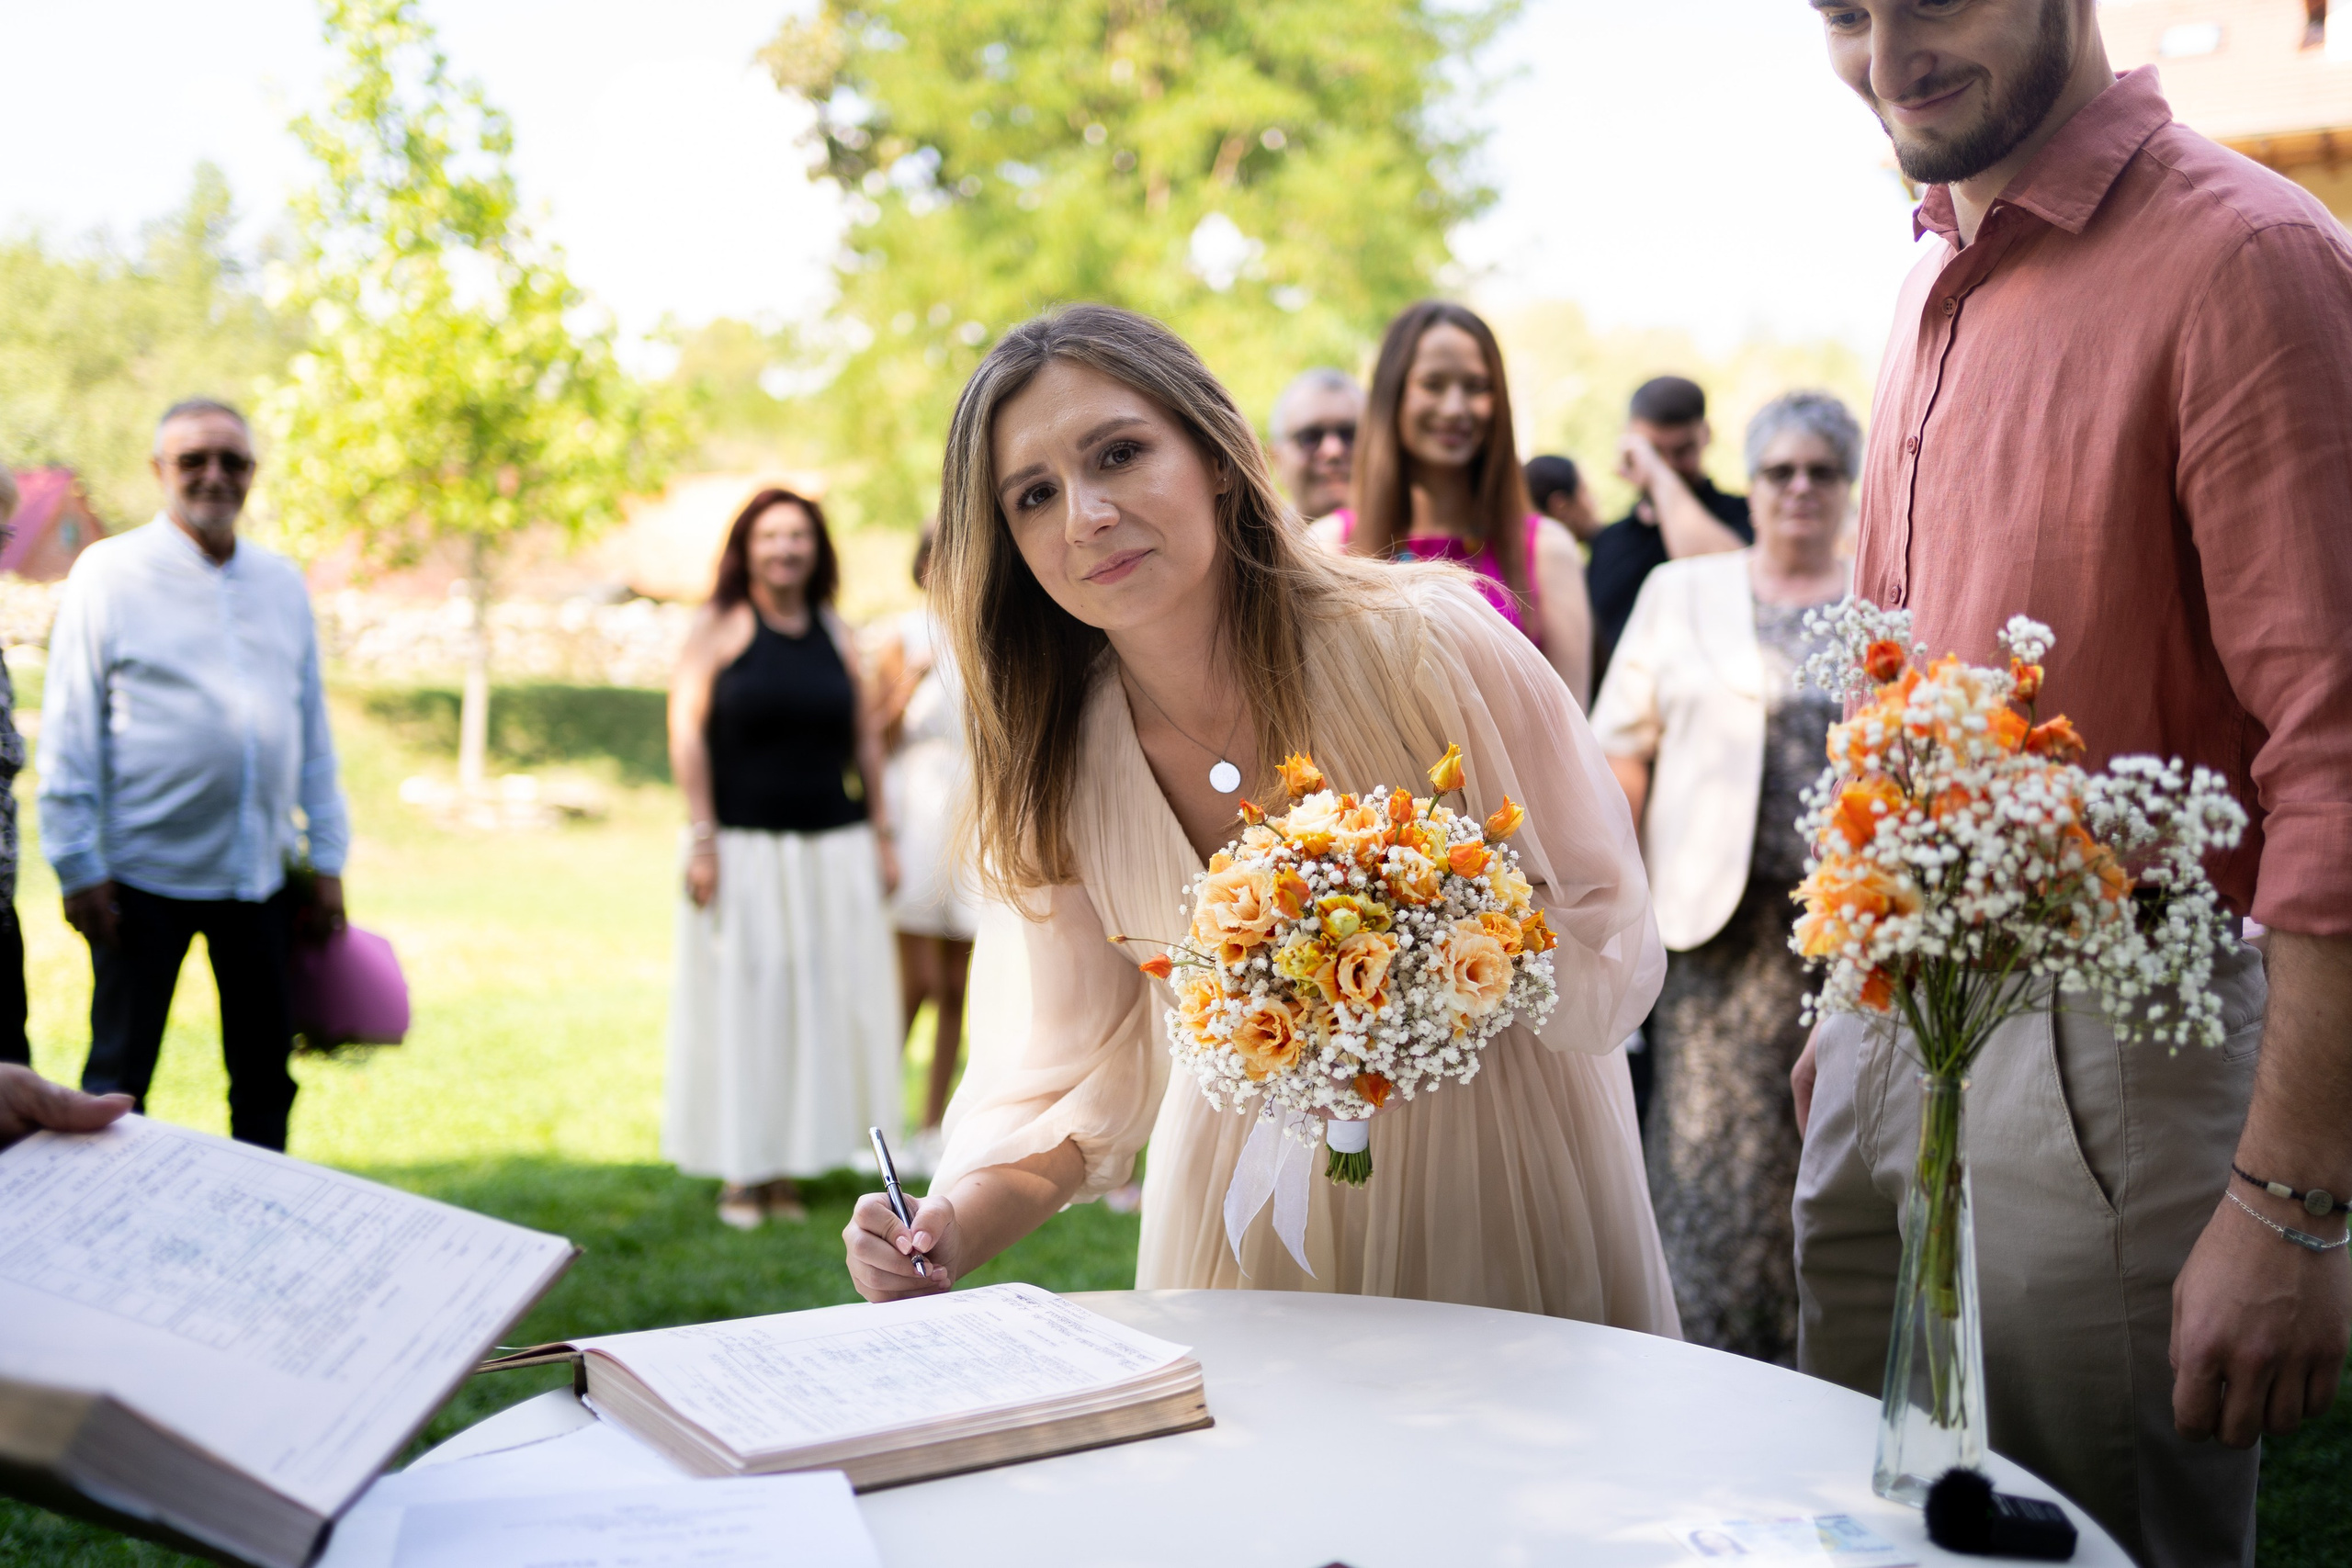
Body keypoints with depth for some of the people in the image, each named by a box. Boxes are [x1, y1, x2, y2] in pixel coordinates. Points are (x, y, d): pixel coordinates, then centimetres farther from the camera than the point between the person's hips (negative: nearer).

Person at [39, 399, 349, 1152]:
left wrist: (328, 859, 9)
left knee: (266, 1069, 11)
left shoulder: (283, 581, 9)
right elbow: (68, 732, -3)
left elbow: (314, 728, 12)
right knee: (118, 1076, 6)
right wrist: (78, 867, -8)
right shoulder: (109, 572, -2)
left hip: (263, 871, 4)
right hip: (146, 869, -4)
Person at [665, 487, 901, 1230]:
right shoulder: (717, 628, 0)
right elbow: (686, 731, -6)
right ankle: (739, 1173, 9)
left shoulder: (837, 635, 11)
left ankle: (790, 1166, 15)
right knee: (738, 1000, -1)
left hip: (833, 848, 4)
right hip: (745, 850, -4)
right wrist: (701, 839, -13)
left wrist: (881, 836, 11)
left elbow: (866, 737, 14)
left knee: (821, 1000, 5)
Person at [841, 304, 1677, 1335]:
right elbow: (1081, 1064, -5)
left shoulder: (1427, 643, -20)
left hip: (1496, 1174, -2)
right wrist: (953, 1225, -22)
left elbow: (1611, 963, -15)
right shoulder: (1054, 765, -9)